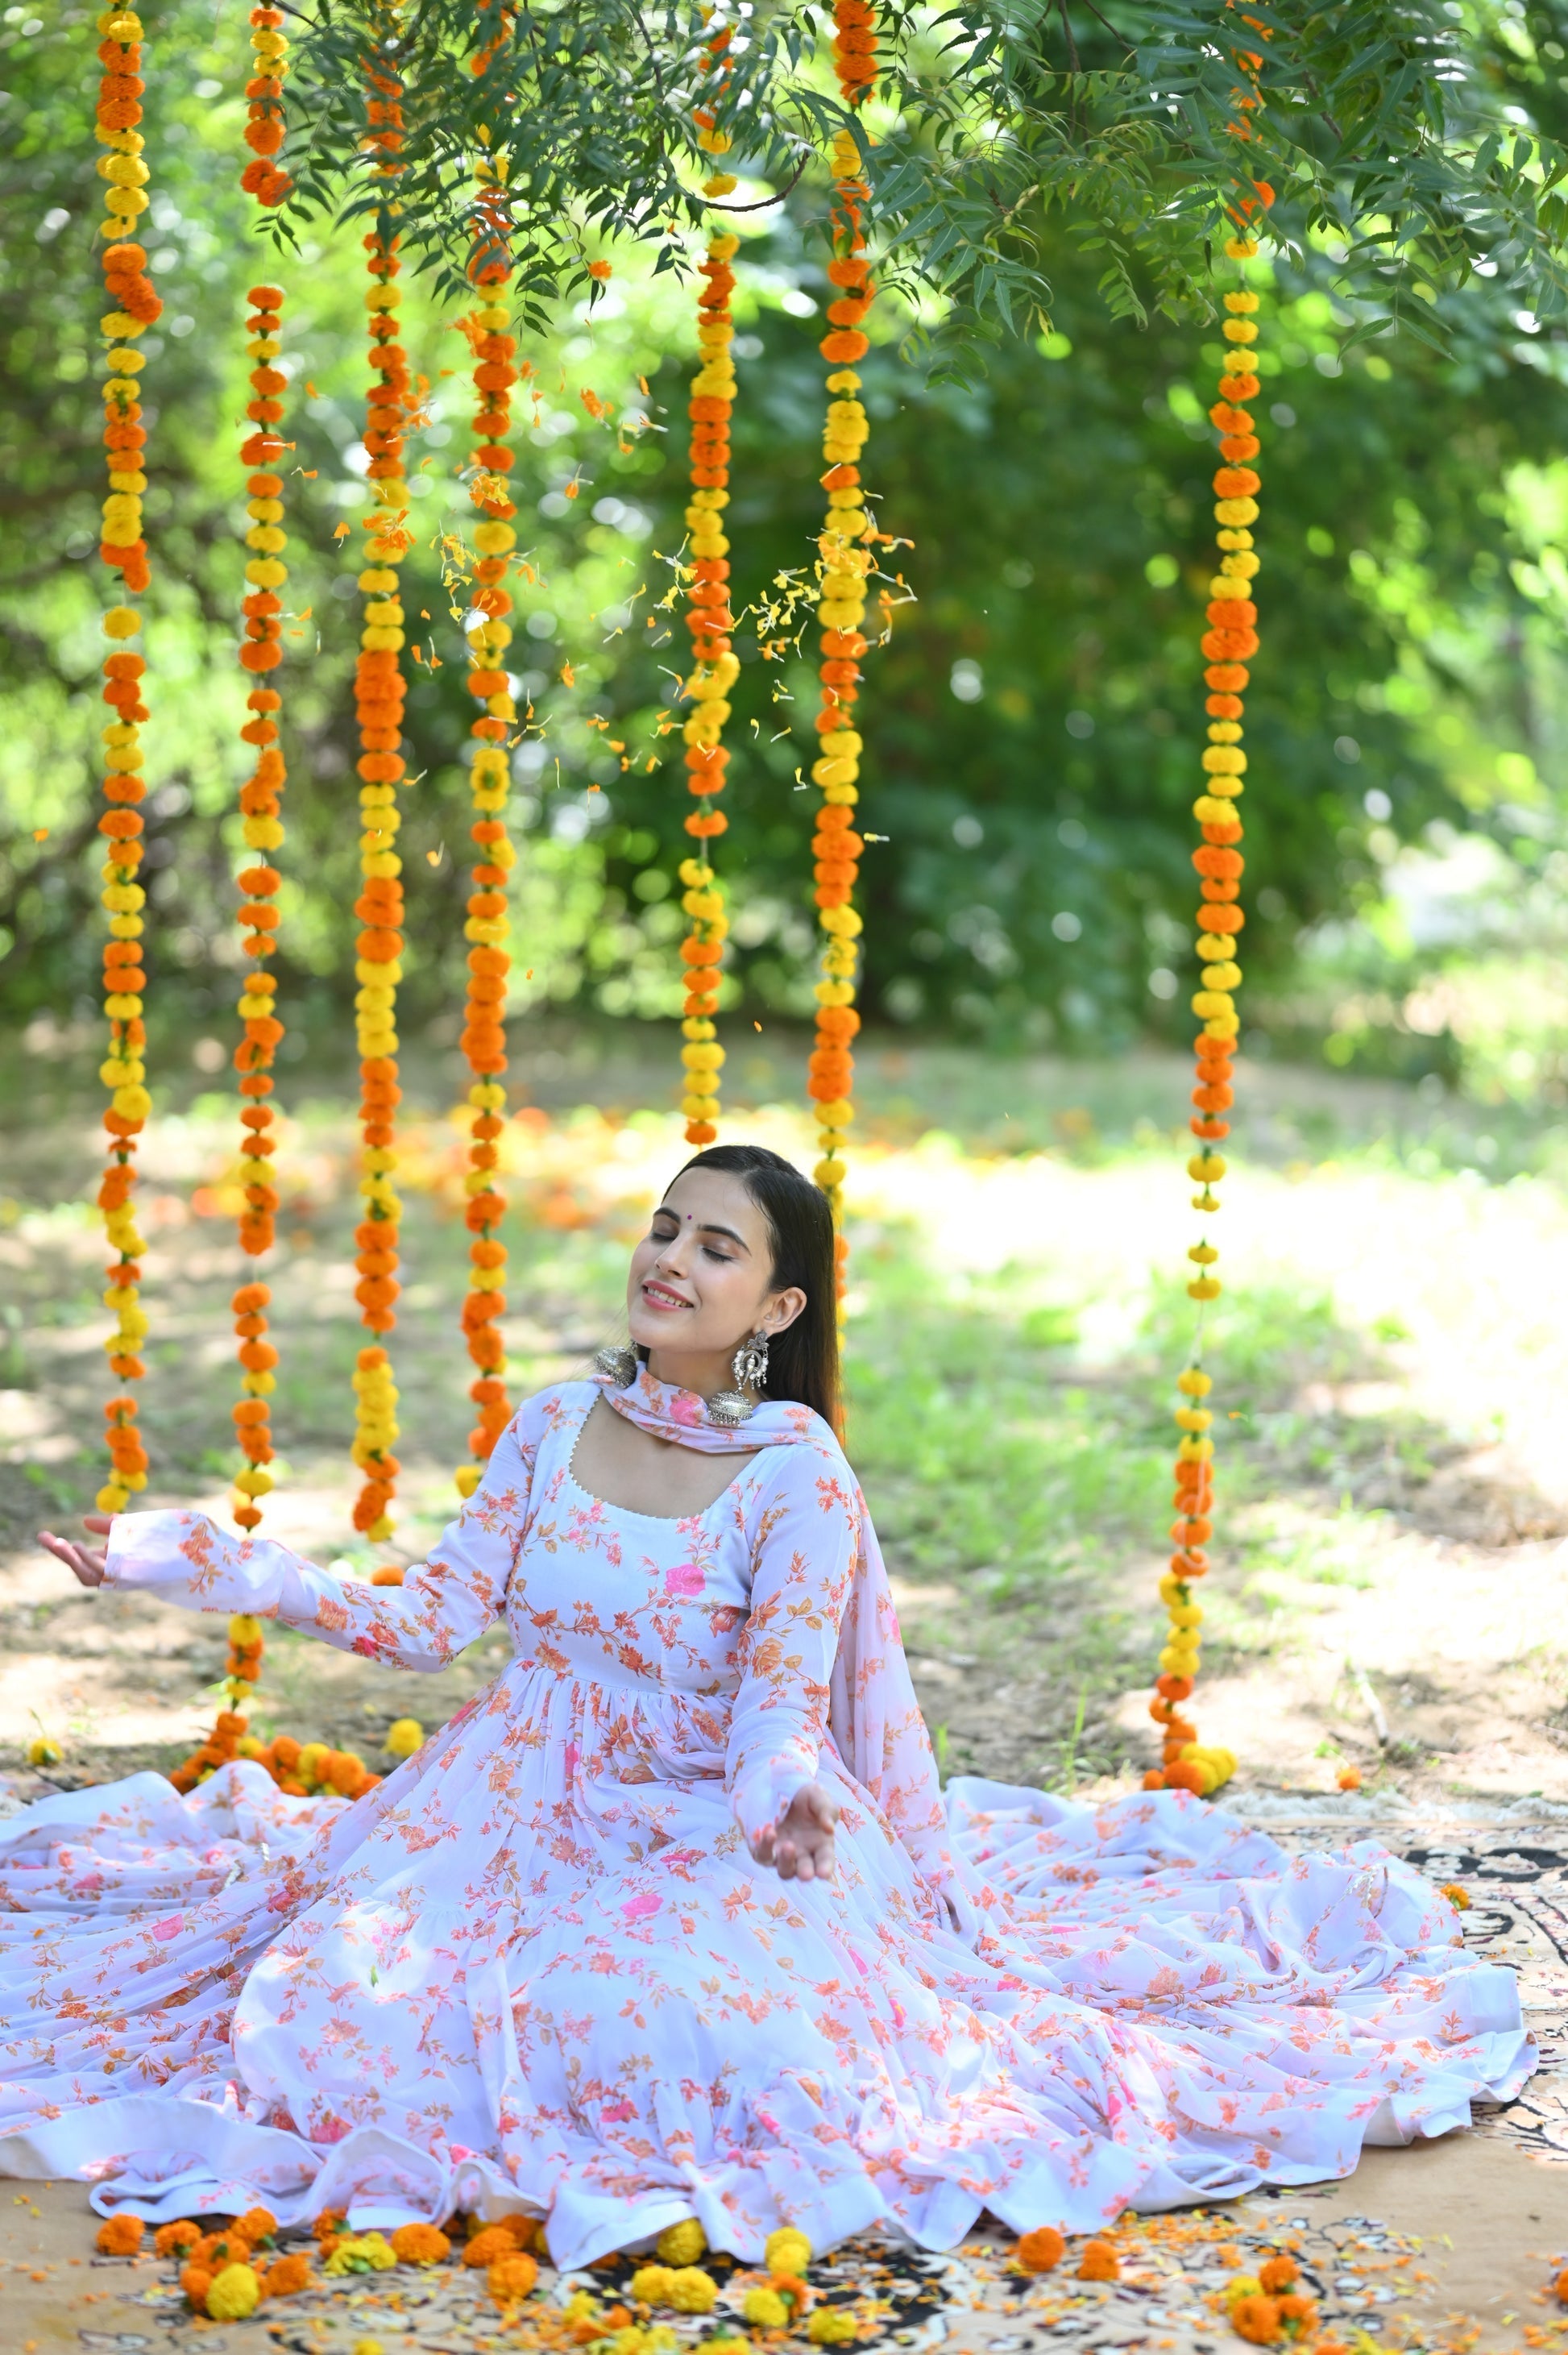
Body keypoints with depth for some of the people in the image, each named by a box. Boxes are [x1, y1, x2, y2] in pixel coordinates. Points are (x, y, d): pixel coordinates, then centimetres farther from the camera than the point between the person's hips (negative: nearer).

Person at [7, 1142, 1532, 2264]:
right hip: (525, 1811, 4)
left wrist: (778, 1786, -37)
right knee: (349, 1990, -17)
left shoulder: (795, 1474, -9)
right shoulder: (554, 1427, 3)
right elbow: (433, 1622, 3)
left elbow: (782, 1692, -13)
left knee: (692, 2014, -31)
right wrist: (218, 1569, -3)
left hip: (710, 1828, -3)